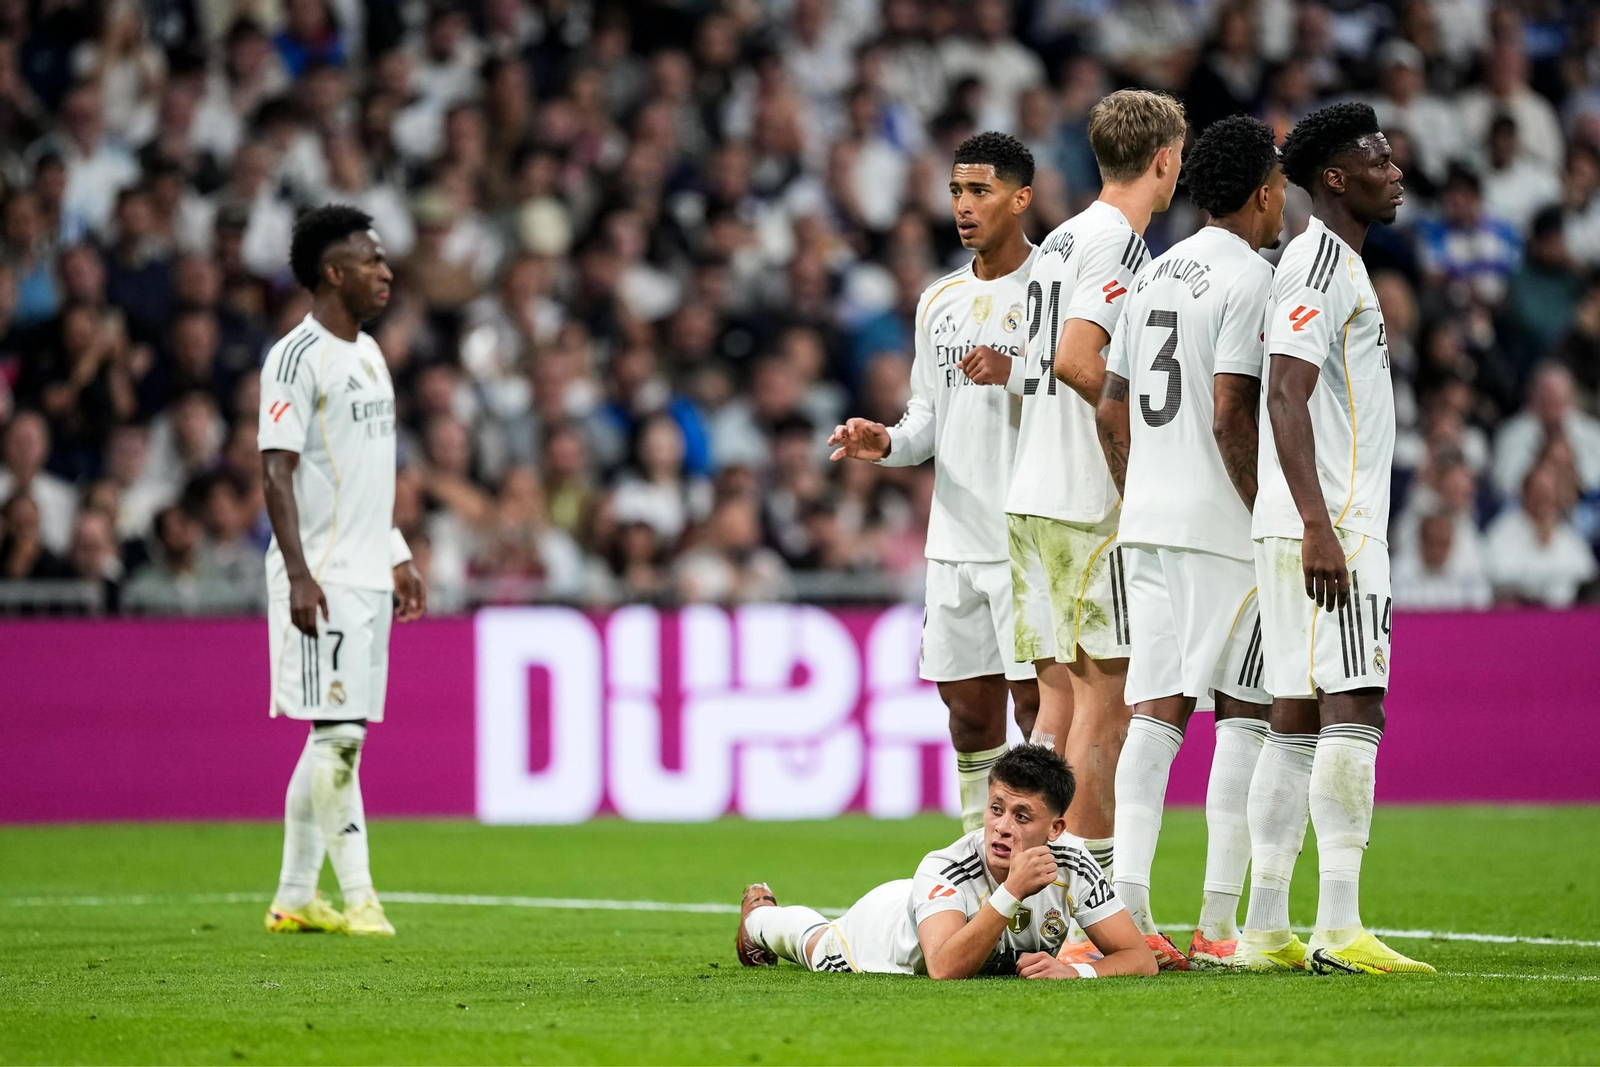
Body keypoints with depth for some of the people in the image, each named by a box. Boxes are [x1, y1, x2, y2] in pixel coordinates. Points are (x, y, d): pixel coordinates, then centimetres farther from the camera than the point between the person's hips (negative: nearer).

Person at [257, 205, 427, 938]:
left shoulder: (368, 355, 16)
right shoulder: (298, 357, -11)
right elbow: (277, 469, -16)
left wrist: (397, 555, 22)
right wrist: (298, 573, -23)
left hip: (368, 572, 9)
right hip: (323, 576, -9)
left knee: (334, 738, 9)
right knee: (339, 735, -9)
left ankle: (293, 898, 13)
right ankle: (358, 898, -8)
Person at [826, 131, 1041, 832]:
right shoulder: (939, 300, 16)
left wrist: (1015, 373, -23)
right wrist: (888, 443, 2)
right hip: (955, 537, 6)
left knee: (1037, 701, -9)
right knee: (969, 708, 8)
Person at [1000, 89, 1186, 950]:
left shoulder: (1063, 238, 17)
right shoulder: (1117, 240, -10)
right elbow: (1075, 360, -20)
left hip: (1032, 493, 9)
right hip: (1090, 500, -9)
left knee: (1062, 698, 9)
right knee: (1106, 698, -5)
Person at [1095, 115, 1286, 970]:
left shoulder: (1154, 275, 15)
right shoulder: (1248, 278, -10)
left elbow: (1111, 413, 16)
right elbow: (1231, 417, -17)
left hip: (1148, 522, 7)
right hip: (1224, 526, -7)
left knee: (1156, 709, 4)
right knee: (1245, 715, -2)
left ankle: (1129, 910, -6)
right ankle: (1216, 925, -5)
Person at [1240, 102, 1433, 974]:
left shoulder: (1336, 265, 21)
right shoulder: (1320, 263, -10)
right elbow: (1285, 396, -20)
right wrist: (1317, 527, -25)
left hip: (1332, 526, 10)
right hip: (1327, 526, -10)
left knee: (1298, 720, 8)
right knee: (1352, 712, -13)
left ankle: (1265, 931, 9)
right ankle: (1339, 928, -18)